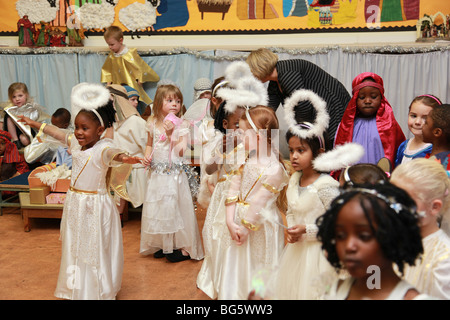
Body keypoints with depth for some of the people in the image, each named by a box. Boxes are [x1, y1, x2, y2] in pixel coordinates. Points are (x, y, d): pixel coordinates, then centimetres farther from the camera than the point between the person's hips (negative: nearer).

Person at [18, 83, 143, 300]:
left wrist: (123, 157, -70)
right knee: (75, 247, 21)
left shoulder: (102, 149, -23)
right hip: (75, 203, 8)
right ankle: (76, 290, 39)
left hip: (95, 206, -8)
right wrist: (34, 124, 30)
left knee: (96, 250, 3)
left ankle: (99, 292, 20)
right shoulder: (76, 143, 1)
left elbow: (112, 152, -46)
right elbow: (57, 133, 17)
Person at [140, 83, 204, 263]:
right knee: (158, 207, 12)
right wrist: (147, 156, 2)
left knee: (176, 206, -1)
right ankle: (162, 245, 29)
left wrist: (171, 133, -24)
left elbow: (182, 151, -17)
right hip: (157, 173, 5)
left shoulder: (182, 125, -9)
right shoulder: (153, 123, 4)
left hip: (175, 173, -5)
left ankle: (184, 247, 13)